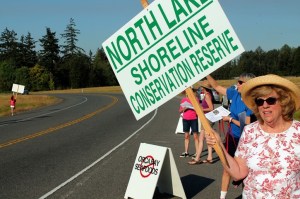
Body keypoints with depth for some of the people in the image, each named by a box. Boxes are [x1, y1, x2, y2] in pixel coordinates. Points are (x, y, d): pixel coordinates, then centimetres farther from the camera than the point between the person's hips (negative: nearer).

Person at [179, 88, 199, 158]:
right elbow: (180, 111, 11)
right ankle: (186, 152, 14)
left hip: (194, 119, -4)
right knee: (186, 136, 9)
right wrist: (183, 109, -9)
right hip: (185, 119, 4)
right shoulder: (183, 99, 8)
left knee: (195, 136, -3)